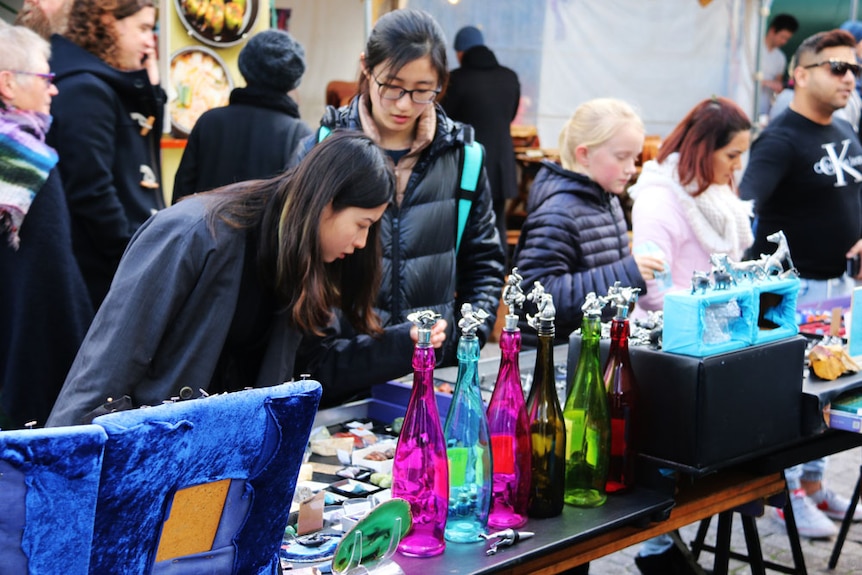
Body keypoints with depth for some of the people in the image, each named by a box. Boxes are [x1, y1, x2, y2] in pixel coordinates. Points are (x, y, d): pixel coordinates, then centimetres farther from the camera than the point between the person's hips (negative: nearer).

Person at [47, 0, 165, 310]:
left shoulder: (114, 85, 13)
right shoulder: (84, 89, -17)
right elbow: (91, 191, -22)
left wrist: (150, 88, 8)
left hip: (127, 260, 10)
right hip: (108, 271, -10)